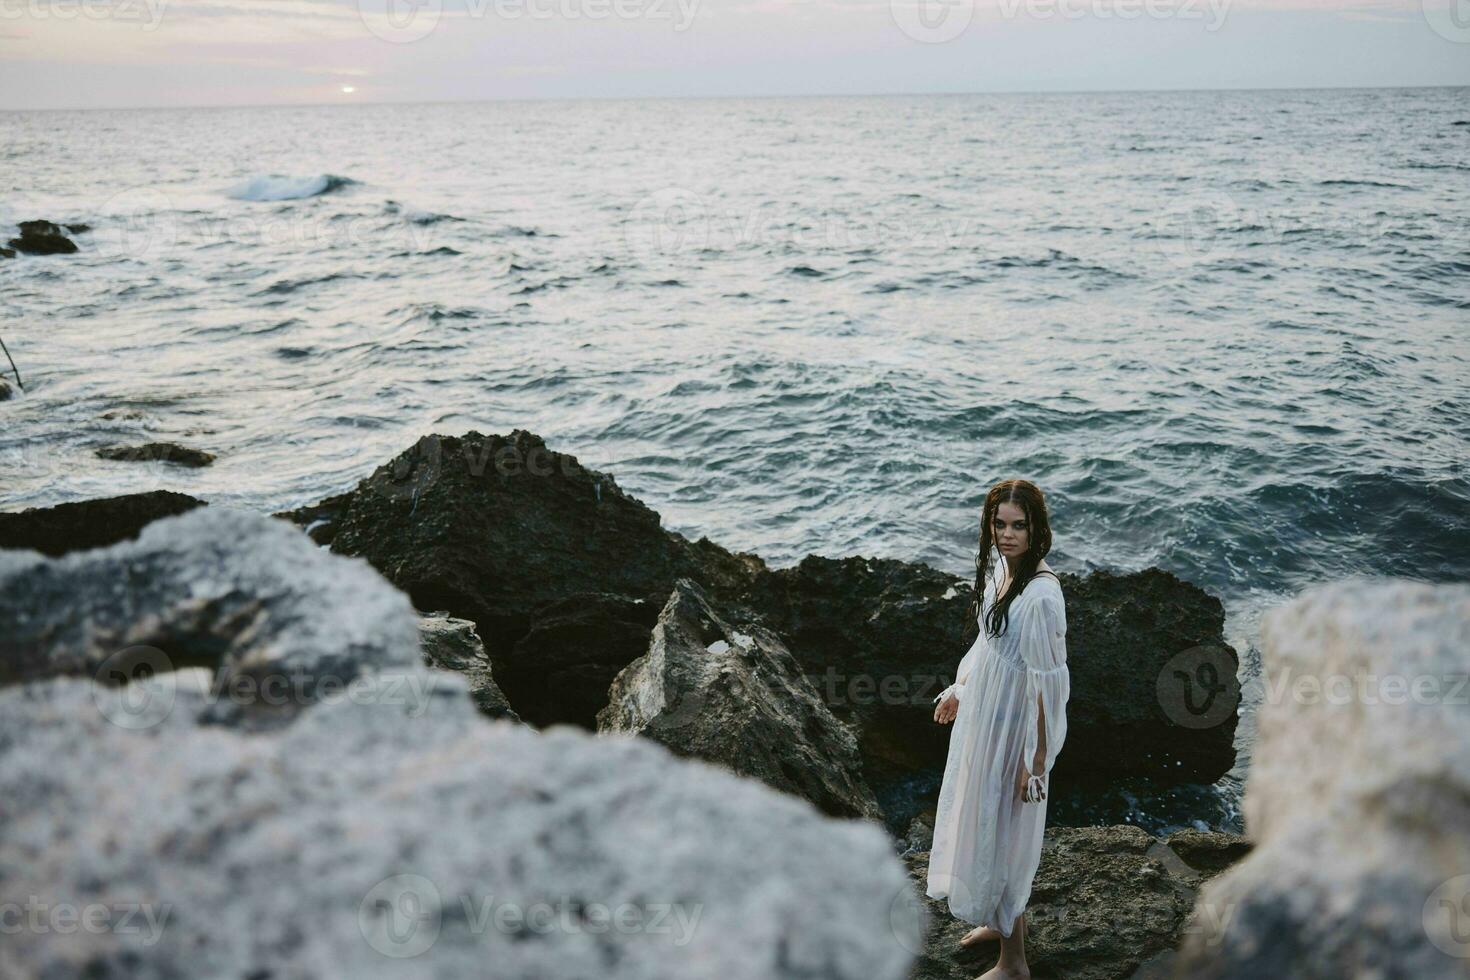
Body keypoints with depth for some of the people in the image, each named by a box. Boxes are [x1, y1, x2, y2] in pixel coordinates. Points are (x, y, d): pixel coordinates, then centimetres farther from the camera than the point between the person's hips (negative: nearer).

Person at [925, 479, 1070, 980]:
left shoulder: (1041, 594, -28)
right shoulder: (998, 567, -1)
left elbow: (1047, 683, -24)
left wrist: (1037, 759, -19)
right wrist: (959, 688, 22)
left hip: (1012, 729, -9)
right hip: (983, 716, 9)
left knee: (1002, 832, 6)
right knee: (981, 821, 24)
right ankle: (1000, 919, 47)